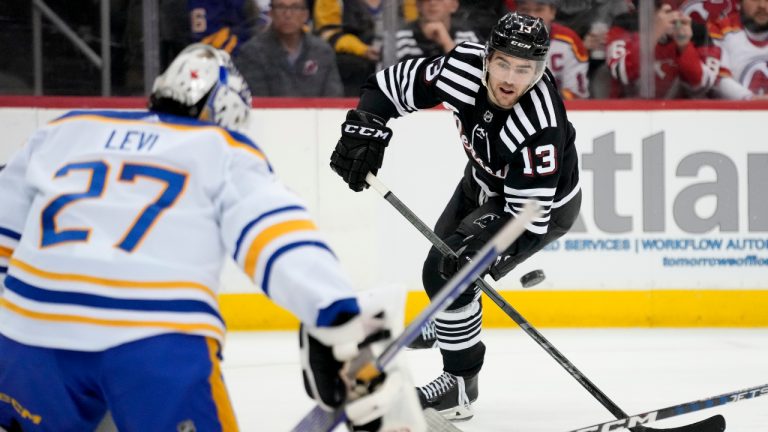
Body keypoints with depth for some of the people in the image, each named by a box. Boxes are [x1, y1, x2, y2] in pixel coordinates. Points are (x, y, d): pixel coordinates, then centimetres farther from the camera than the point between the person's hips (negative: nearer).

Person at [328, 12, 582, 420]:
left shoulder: (541, 128, -40)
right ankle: (445, 325, 49)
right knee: (440, 264, 19)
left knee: (451, 275, -18)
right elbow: (393, 83, -12)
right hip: (484, 181, 7)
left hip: (543, 203, -7)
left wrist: (480, 247, -48)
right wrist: (362, 132, -24)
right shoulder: (464, 66, -26)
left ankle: (461, 381, -1)